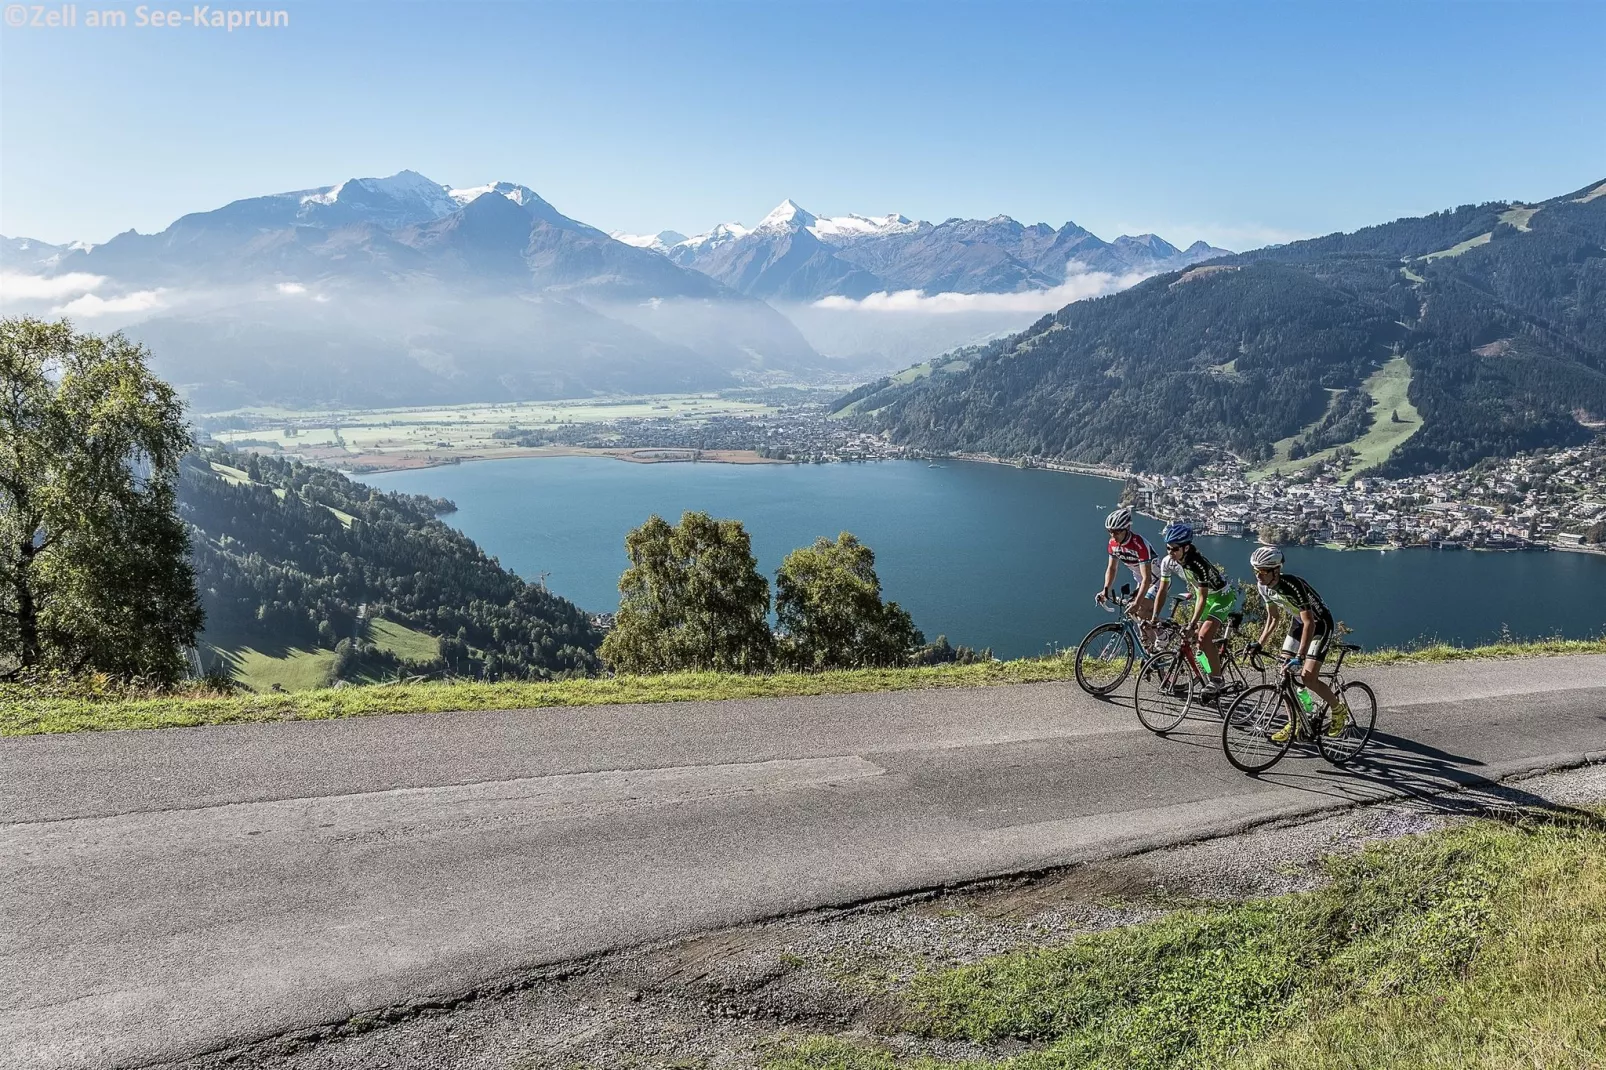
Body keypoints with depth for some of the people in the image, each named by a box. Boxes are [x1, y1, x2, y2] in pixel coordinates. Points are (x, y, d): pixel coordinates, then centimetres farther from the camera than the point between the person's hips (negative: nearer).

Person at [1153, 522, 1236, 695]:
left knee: (1204, 637, -21)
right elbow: (1162, 590, -9)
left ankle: (1217, 681, -10)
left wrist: (1192, 623, -39)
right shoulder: (1168, 562, -16)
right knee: (1198, 638, 12)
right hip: (1203, 595, 8)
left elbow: (1202, 598, -33)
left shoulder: (1198, 564, -36)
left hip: (1221, 596, -8)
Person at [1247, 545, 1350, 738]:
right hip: (1297, 623, 8)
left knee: (1308, 678, -15)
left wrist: (1300, 656, -41)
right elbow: (1273, 617, 5)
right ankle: (1294, 724, 10)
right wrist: (1260, 643, -3)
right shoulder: (1264, 587, -11)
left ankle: (1339, 710, 11)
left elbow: (1309, 623, -36)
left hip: (1320, 625, -7)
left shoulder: (1292, 586, -34)